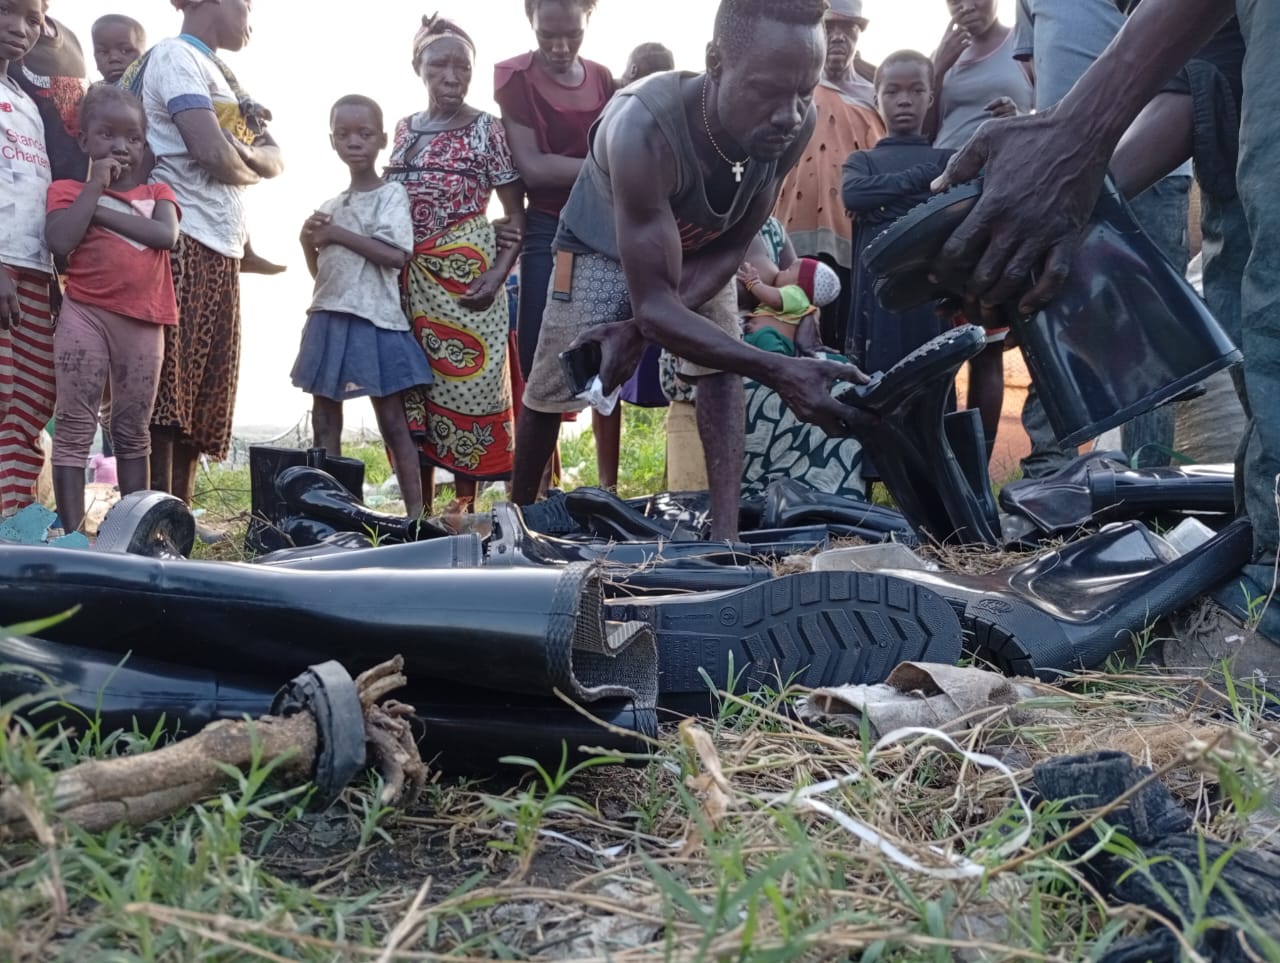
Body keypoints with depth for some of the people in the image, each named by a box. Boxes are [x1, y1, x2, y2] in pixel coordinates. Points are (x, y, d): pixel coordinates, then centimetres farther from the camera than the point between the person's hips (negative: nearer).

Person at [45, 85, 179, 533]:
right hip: (86, 315, -2)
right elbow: (60, 242, -14)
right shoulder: (68, 190, 6)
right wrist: (95, 185, -10)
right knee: (75, 425, -6)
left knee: (133, 430, 10)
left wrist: (104, 211, -11)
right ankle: (73, 533, -5)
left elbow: (167, 235, -10)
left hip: (143, 322, 3)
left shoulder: (157, 193, 12)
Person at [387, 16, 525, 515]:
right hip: (409, 279, 5)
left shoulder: (487, 129, -2)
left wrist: (498, 273, -17)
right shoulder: (404, 129, 11)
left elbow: (517, 213, -4)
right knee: (411, 388, 5)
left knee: (465, 386, -5)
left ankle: (465, 510, 3)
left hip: (465, 275, -4)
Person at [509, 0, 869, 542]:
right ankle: (517, 513, 26)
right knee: (550, 388, 2)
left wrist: (634, 328, -29)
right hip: (604, 246, -3)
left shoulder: (796, 127, -32)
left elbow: (730, 250, -18)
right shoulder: (644, 129, -46)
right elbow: (654, 303, -44)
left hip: (699, 248, 4)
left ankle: (726, 531, -11)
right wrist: (780, 372, -54)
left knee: (721, 365, -14)